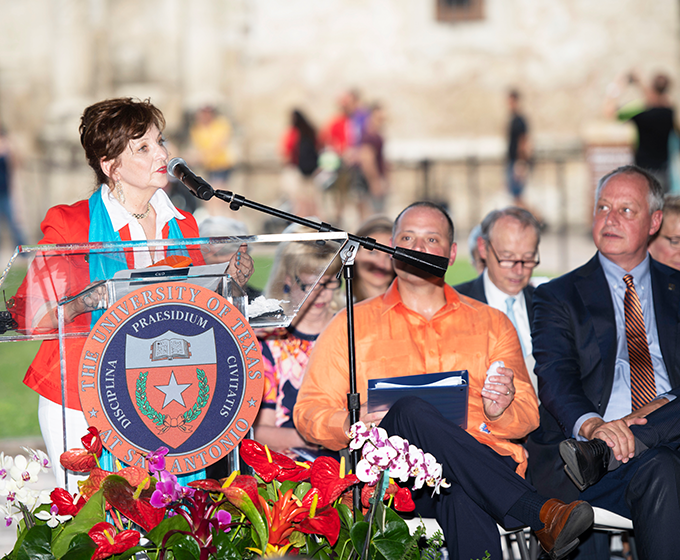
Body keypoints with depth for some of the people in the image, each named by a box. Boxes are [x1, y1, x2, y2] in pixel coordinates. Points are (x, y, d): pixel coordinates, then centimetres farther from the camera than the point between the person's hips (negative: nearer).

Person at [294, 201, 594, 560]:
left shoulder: (492, 324, 23)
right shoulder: (352, 324, 18)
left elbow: (527, 415, 15)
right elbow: (309, 412, 11)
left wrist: (500, 411, -10)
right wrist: (351, 425, -12)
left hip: (486, 461, 0)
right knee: (410, 412, -36)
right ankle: (540, 515, -39)